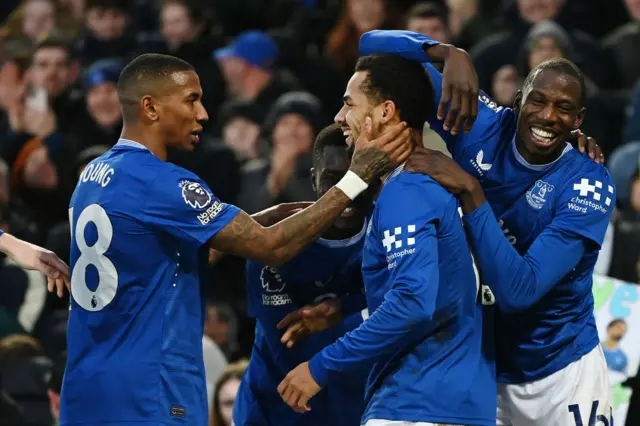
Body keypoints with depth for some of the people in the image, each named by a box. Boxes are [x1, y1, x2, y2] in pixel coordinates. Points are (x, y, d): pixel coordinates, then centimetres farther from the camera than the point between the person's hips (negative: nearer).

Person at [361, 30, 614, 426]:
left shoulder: (589, 186, -21)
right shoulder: (479, 126, -12)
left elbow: (518, 291, -31)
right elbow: (378, 46, -10)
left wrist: (470, 192, -34)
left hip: (562, 370, -2)